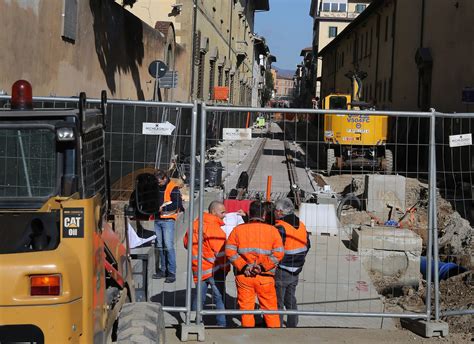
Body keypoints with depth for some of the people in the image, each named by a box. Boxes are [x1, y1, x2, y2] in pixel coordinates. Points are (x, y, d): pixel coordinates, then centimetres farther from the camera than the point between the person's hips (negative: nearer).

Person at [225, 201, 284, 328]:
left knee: (246, 308, 10)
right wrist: (263, 267, -9)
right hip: (265, 277, -1)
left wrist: (243, 266, -8)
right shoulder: (272, 230, 0)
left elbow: (229, 251, -6)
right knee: (270, 308, 11)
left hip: (243, 276, 1)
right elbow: (278, 253, -10)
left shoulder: (238, 229, 2)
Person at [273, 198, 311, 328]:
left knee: (277, 302, 3)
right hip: (295, 271, 8)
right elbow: (307, 245, 15)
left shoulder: (280, 228, -20)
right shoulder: (301, 225, 5)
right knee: (291, 300, 19)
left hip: (281, 272, -8)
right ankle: (293, 326, 25)